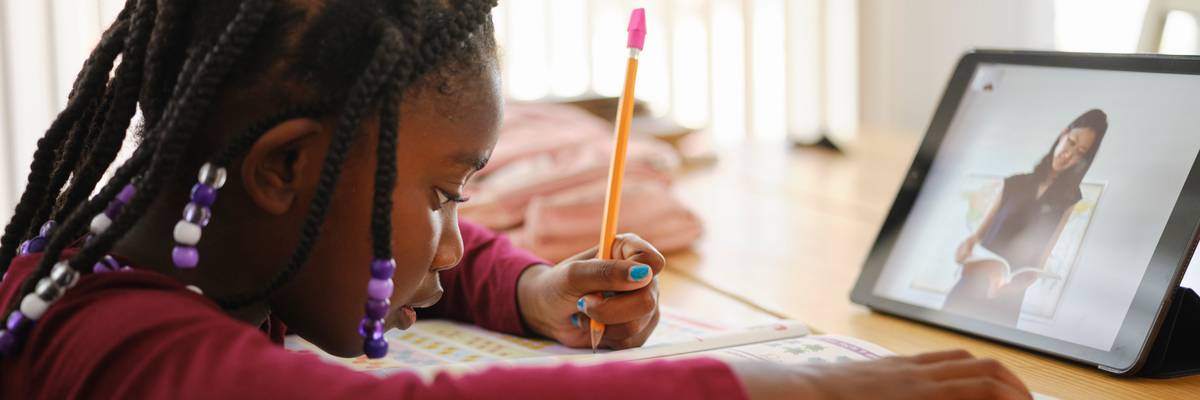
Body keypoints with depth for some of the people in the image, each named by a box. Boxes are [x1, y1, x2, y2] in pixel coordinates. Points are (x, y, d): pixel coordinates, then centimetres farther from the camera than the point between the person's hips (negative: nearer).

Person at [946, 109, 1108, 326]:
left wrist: (1010, 287, -22)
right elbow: (979, 233, 11)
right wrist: (967, 244, -11)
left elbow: (1039, 266, -4)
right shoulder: (1015, 183, 9)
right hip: (969, 286, 3)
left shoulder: (1070, 201, 0)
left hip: (1005, 302, -3)